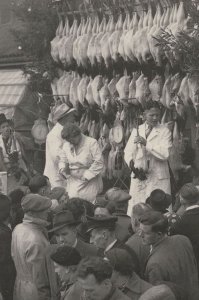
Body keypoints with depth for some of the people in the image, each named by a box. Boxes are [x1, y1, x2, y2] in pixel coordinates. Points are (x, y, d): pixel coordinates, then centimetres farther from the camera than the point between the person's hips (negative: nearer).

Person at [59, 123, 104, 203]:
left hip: (89, 184, -4)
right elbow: (63, 160, 19)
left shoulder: (91, 143, -10)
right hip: (73, 183, 4)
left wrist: (86, 175, -16)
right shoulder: (66, 145, 7)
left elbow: (99, 163, -14)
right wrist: (62, 168, -4)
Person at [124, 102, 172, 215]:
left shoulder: (165, 131, 3)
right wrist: (132, 165, -12)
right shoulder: (137, 130, 14)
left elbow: (165, 154, -11)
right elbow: (128, 152, 8)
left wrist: (146, 143, -16)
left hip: (158, 178, -3)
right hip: (138, 176, 3)